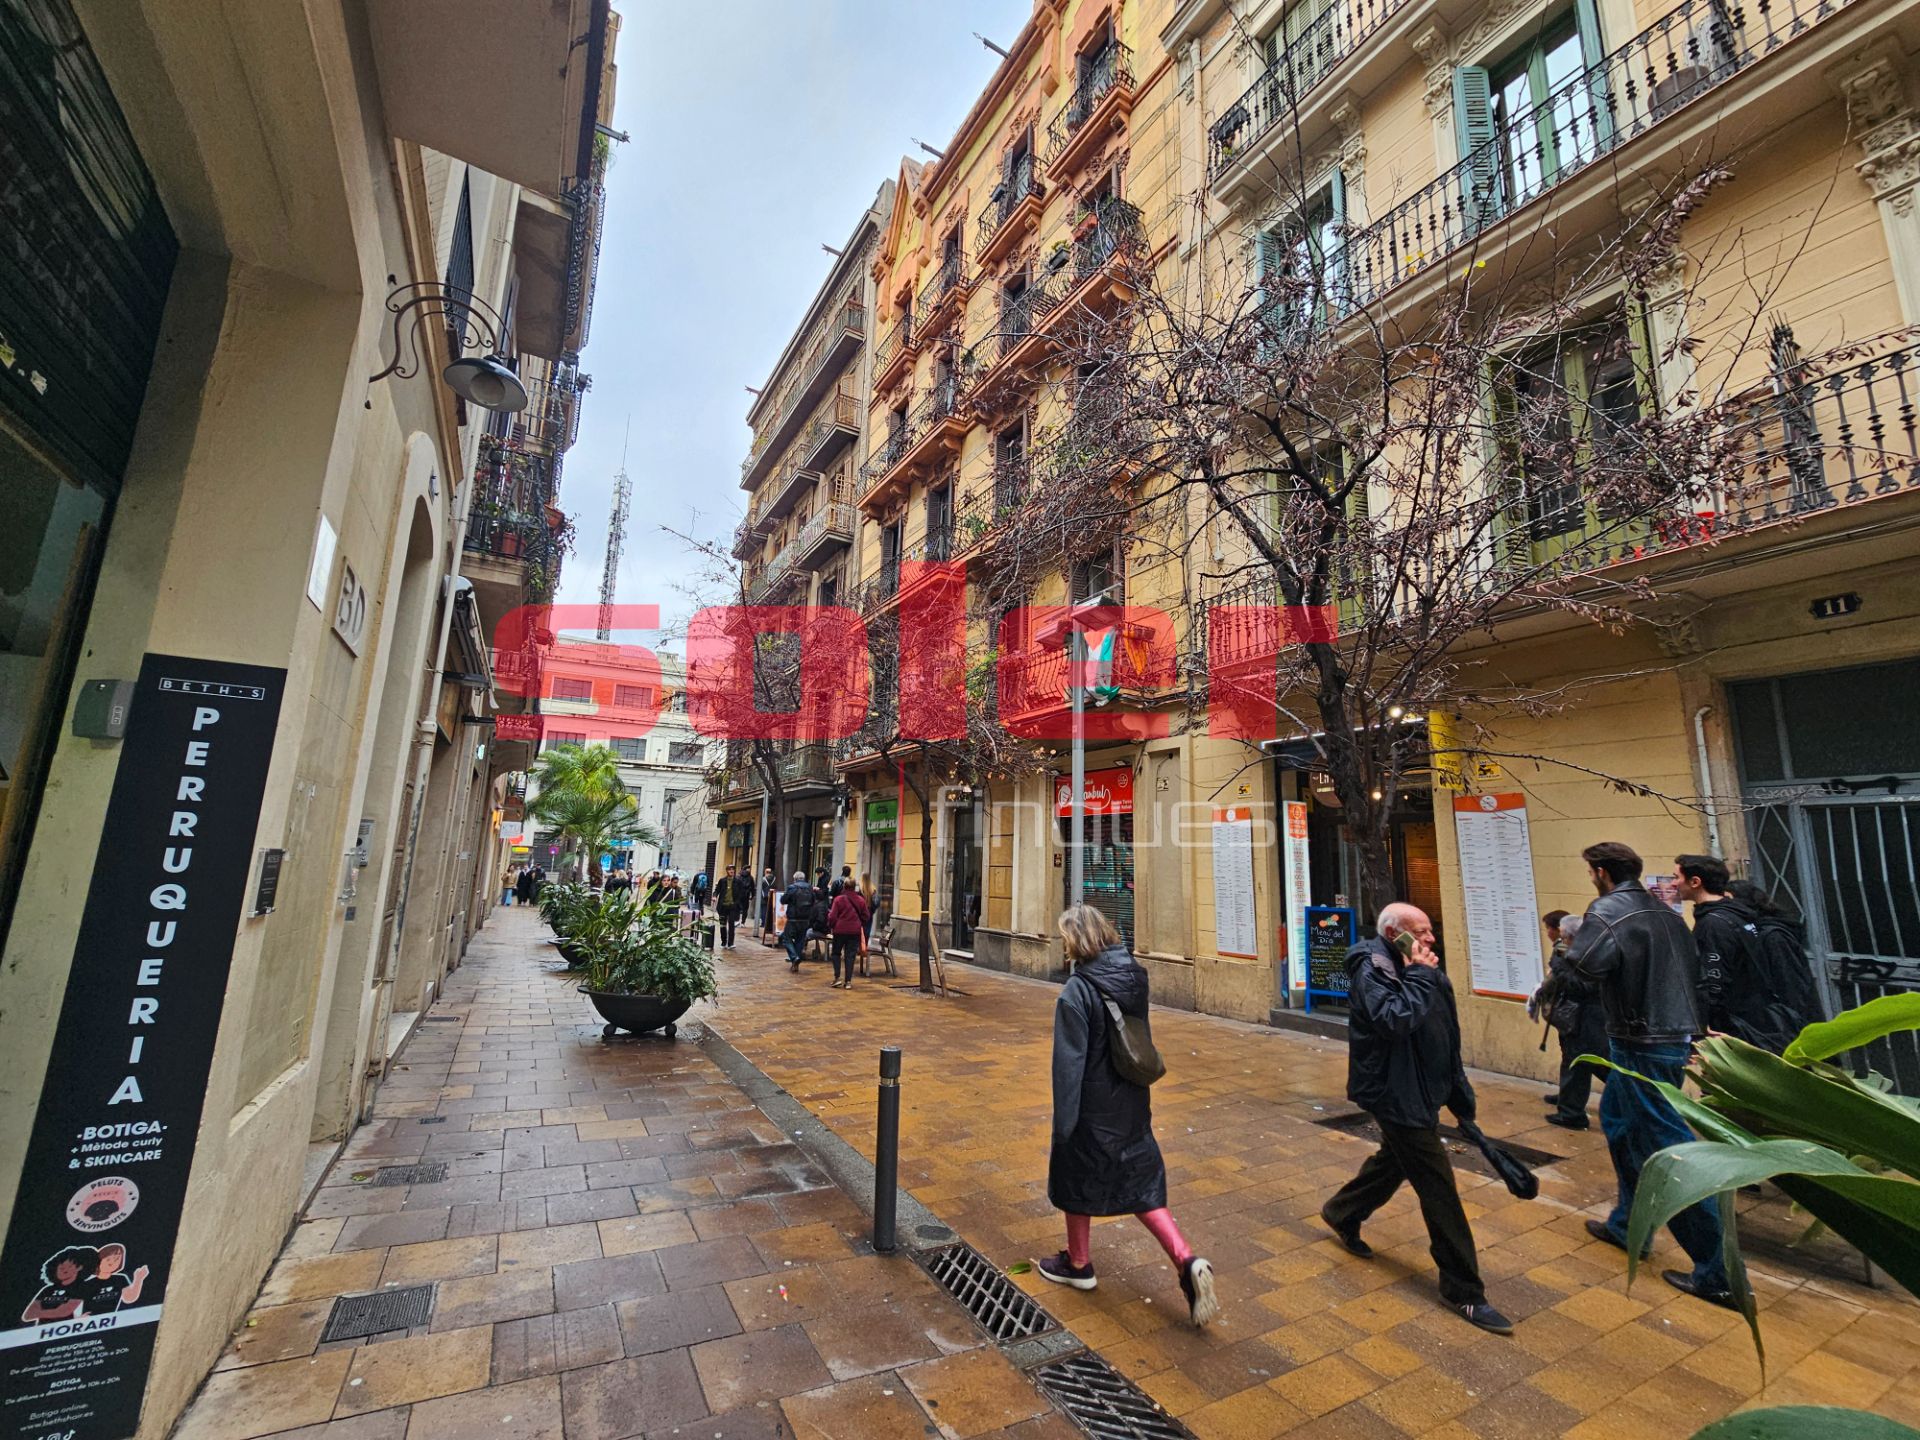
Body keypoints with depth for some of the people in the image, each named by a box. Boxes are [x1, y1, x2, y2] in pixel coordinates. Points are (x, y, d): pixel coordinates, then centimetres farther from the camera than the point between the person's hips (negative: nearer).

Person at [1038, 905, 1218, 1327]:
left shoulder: (1076, 991, -24)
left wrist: (1063, 1123, -16)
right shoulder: (1135, 975, -4)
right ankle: (1188, 1261, 7)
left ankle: (1078, 1264, 36)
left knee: (1077, 1181, 17)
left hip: (1093, 1110, -6)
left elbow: (1069, 1062, -22)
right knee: (1141, 1184, 19)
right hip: (1133, 1104, 6)